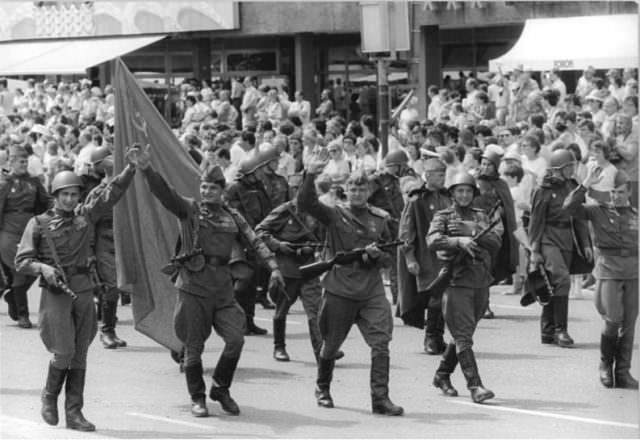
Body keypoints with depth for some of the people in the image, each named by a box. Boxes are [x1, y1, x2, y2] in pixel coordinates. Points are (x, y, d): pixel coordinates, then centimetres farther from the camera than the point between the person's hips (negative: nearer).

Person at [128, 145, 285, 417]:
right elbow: (163, 192, -12)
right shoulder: (189, 209, 2)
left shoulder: (232, 217, 12)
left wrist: (273, 267, -3)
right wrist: (146, 170, -29)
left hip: (222, 287, 3)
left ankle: (221, 389, 14)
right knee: (194, 346, 2)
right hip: (193, 284, -3)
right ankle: (197, 398, 17)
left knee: (235, 338, -7)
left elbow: (255, 242, 10)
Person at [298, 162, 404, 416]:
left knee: (381, 343, -11)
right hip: (339, 289, -2)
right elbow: (305, 204, -16)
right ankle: (322, 389, 36)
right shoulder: (335, 214, 0)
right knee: (331, 344, 12)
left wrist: (376, 254, -10)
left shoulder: (379, 219, 9)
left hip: (372, 291, 2)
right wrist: (310, 177, -29)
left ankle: (380, 399, -10)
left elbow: (389, 259, 12)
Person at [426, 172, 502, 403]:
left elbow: (496, 241, -1)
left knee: (464, 334, 14)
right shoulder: (443, 216, 3)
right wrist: (458, 241, -28)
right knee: (463, 336, -11)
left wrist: (472, 231, -14)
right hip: (456, 281, -5)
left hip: (481, 282, 5)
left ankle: (442, 375, 31)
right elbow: (432, 240, -15)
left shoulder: (481, 216, 14)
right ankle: (475, 386, -15)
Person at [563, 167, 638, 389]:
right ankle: (606, 364, 14)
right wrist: (585, 185, -14)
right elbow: (569, 206, -8)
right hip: (609, 269, -3)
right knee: (613, 320, -10)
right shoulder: (598, 211, 3)